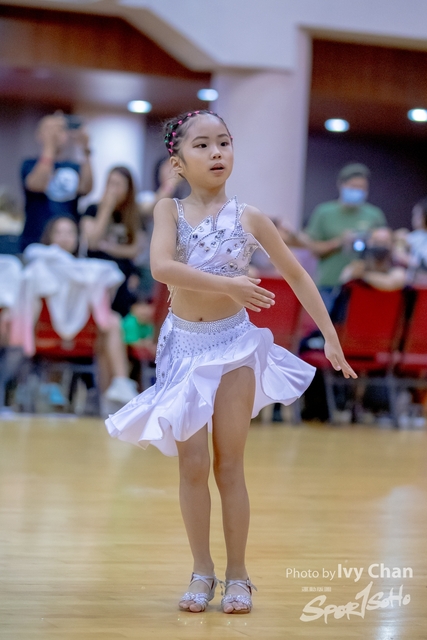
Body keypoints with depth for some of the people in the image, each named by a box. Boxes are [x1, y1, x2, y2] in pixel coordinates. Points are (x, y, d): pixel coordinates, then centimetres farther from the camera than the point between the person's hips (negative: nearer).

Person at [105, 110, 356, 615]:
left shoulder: (248, 217, -2)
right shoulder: (169, 211, -4)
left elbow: (296, 275, 4)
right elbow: (161, 267, -22)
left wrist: (330, 337, 2)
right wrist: (227, 284, -29)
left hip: (234, 344, 0)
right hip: (184, 345, 0)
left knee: (229, 464, 4)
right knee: (192, 465, 3)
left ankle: (237, 574, 13)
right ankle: (202, 572, 15)